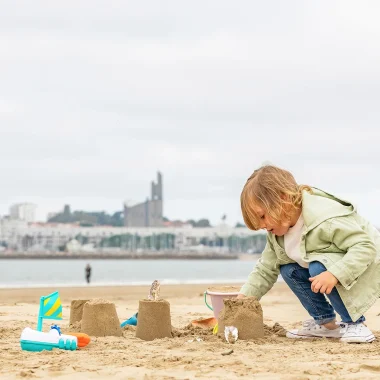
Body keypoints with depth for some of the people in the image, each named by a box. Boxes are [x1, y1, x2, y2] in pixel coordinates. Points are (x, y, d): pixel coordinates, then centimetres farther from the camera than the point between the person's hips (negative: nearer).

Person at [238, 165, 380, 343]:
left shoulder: (326, 219, -34)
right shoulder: (277, 231, -5)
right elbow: (266, 269, 3)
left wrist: (334, 275, -48)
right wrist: (244, 297, -9)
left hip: (362, 269, -9)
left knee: (320, 268, -32)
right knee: (288, 270, -4)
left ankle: (354, 323, -17)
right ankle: (325, 322, 7)